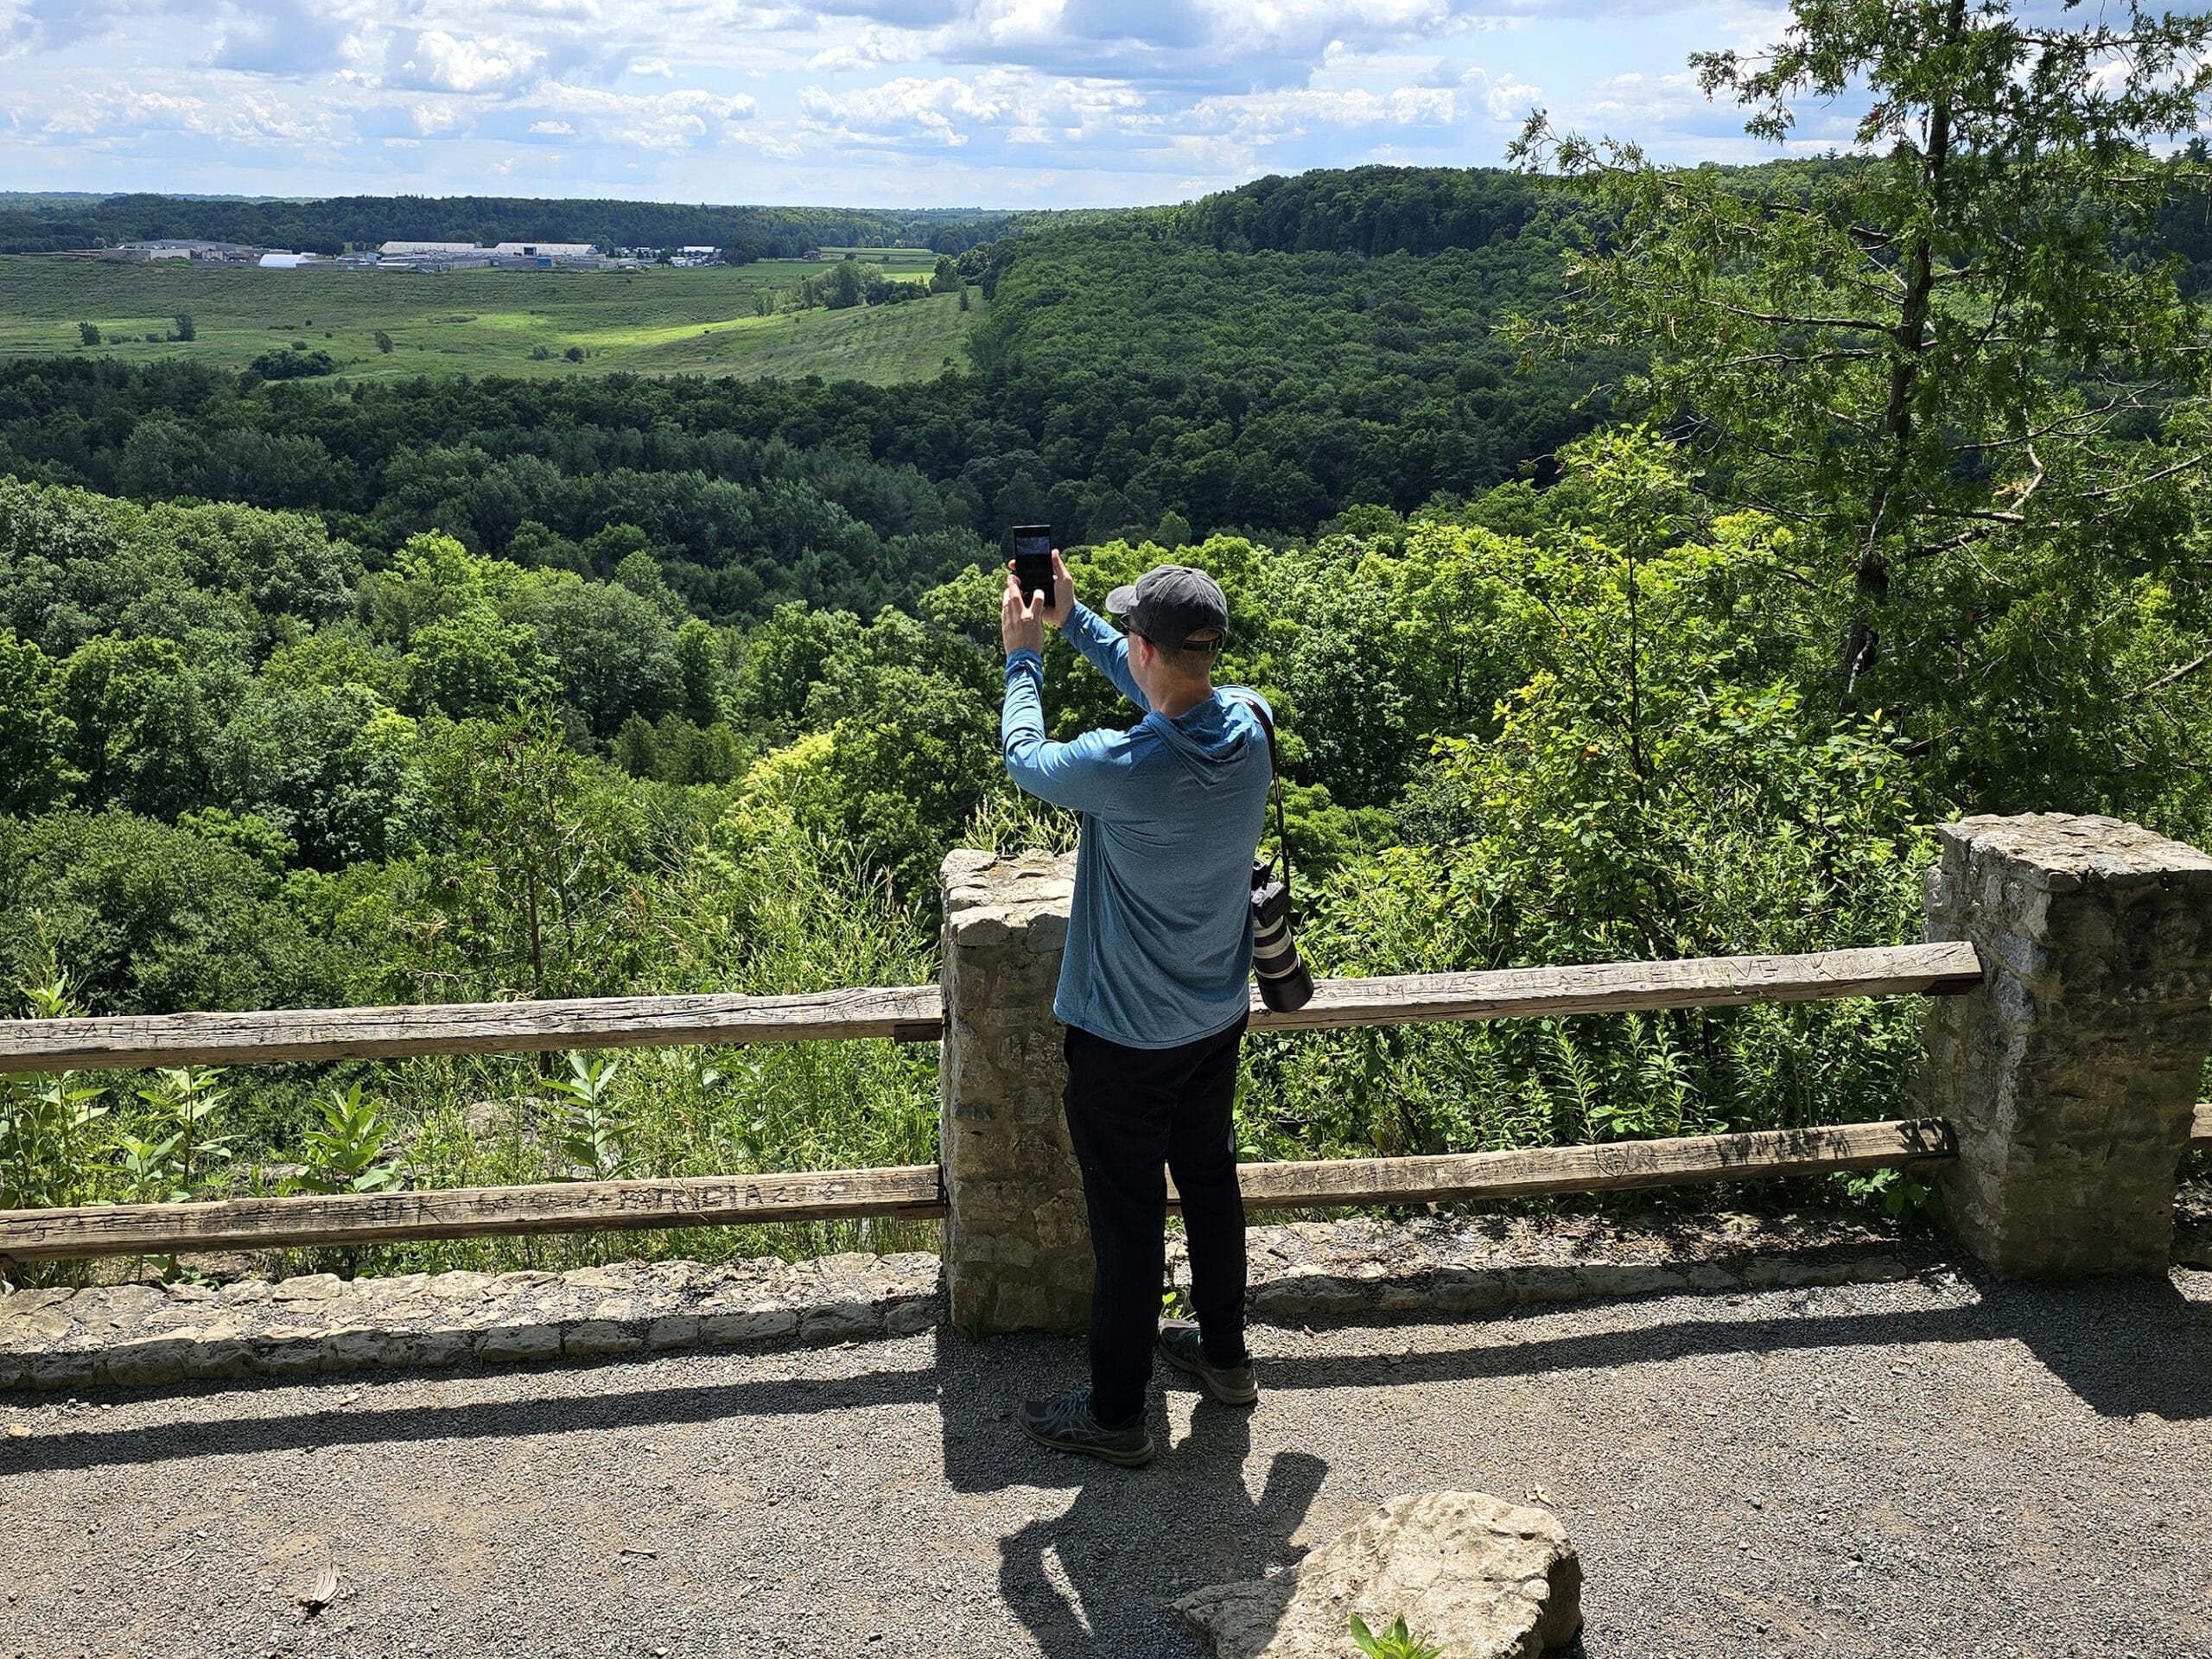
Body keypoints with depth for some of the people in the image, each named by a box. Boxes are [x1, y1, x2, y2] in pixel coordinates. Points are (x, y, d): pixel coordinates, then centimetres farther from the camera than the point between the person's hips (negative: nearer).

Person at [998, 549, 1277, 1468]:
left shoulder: (1123, 768, -31)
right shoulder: (1248, 723, -12)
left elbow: (1027, 759, -8)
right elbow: (1168, 699, 11)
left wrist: (1023, 656, 6)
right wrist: (1072, 619, 14)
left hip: (1125, 1039, -7)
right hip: (1219, 1017, 7)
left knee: (1127, 1218, 7)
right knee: (1210, 1178, 24)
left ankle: (1117, 1412, 24)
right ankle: (1224, 1352, 43)